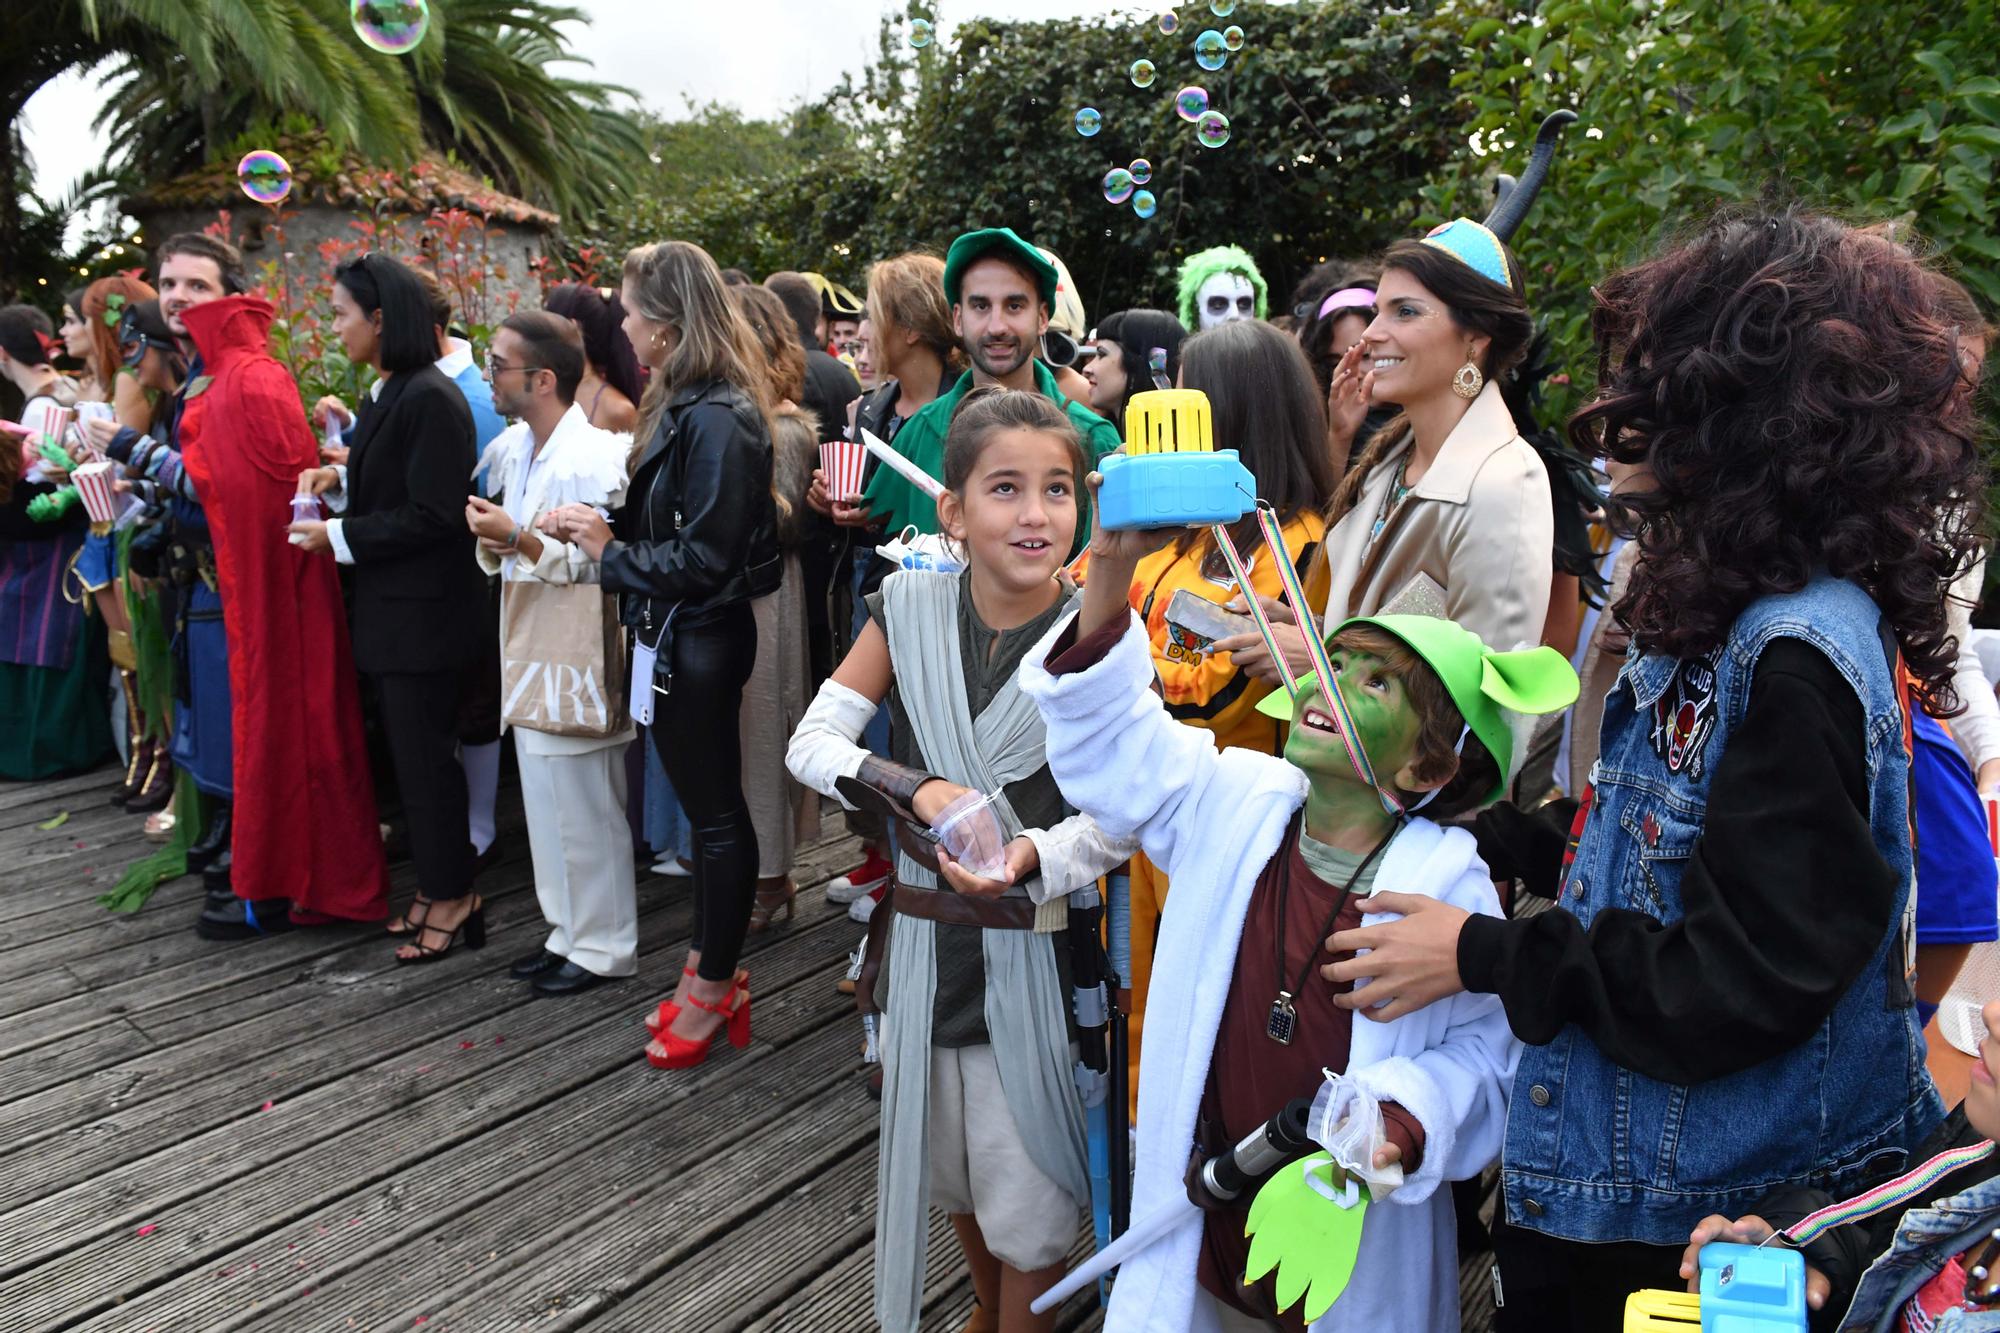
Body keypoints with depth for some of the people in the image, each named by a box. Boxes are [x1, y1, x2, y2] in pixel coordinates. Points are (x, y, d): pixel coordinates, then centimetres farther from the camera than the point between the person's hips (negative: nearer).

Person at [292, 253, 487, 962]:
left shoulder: (431, 398, -17)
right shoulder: (389, 394, 11)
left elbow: (431, 514, -20)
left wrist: (338, 536, -14)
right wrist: (342, 480, 3)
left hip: (427, 613, -9)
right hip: (393, 609, 9)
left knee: (426, 756, 0)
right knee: (412, 751, 15)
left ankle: (451, 896, 14)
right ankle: (437, 886, 26)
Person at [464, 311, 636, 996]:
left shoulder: (592, 458, -17)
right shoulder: (513, 447, 10)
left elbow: (596, 565, -21)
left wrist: (519, 539, -25)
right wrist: (491, 536, -1)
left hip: (576, 658, -9)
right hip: (528, 653, 9)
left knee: (584, 806, 1)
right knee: (546, 801, 16)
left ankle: (603, 945, 16)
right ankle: (566, 931, 30)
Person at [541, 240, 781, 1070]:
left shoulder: (717, 422, -21)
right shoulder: (686, 408, 10)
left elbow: (703, 559, -23)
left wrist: (610, 549, -13)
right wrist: (598, 528, -2)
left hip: (699, 642, -10)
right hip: (677, 636, 10)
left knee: (716, 813, 4)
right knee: (705, 806, 17)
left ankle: (715, 987, 18)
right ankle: (708, 970, 30)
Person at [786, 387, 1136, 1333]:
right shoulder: (910, 607, -7)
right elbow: (811, 743, -5)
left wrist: (1038, 856, -29)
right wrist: (913, 785, -21)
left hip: (1038, 945, -3)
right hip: (926, 934, 3)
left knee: (1028, 1187, 12)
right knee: (948, 1167, 24)